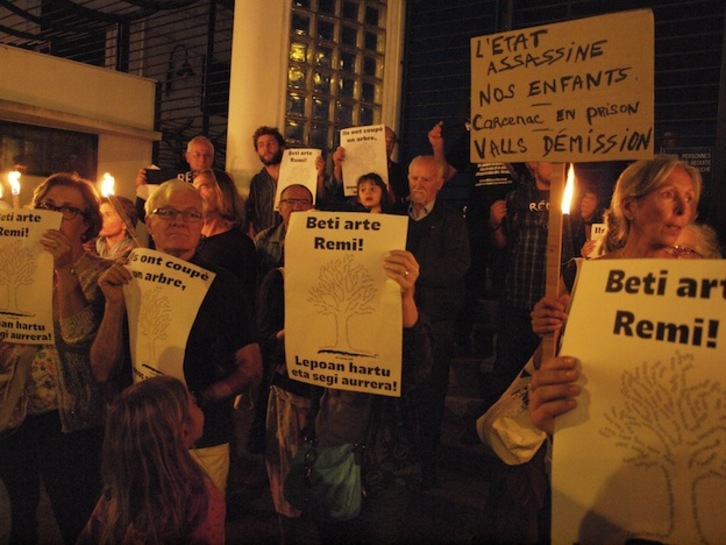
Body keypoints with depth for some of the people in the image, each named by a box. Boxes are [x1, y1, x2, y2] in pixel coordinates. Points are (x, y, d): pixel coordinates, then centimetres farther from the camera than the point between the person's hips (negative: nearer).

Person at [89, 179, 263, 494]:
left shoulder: (222, 285, -3)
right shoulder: (125, 282, 0)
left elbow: (251, 369, -3)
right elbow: (103, 372, -4)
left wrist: (202, 397, -19)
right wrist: (114, 305, -16)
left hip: (204, 441, -1)